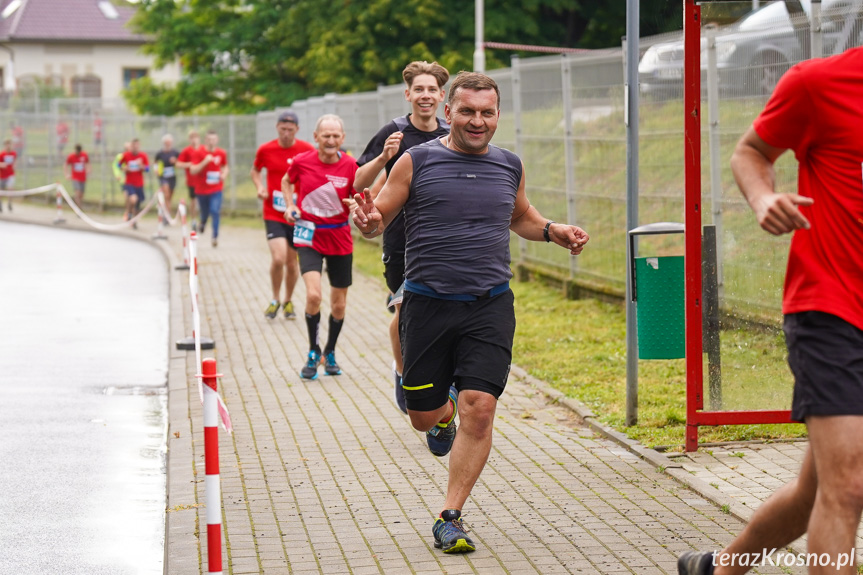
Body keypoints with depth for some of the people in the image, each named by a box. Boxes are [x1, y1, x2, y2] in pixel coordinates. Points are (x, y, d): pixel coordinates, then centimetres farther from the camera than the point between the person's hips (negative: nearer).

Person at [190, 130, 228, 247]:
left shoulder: (222, 153, 0)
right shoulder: (200, 153, -8)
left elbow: (225, 167, 19)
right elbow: (193, 170, -15)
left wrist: (224, 174, -3)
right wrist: (205, 162, -27)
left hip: (216, 189, 0)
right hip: (202, 188, 0)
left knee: (215, 211, -16)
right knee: (204, 212, 11)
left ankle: (215, 236, -12)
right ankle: (202, 223, 47)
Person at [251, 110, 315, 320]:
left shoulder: (307, 150, -4)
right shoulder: (266, 150, -2)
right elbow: (255, 171, 17)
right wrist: (260, 187, -3)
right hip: (273, 215, -1)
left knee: (292, 262, 9)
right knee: (278, 258, -17)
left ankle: (288, 302, 31)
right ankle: (275, 300, 6)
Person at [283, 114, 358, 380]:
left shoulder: (350, 166, -9)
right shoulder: (302, 162, -7)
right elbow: (287, 181, 15)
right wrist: (290, 206, 0)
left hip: (340, 238, 1)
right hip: (309, 236, -1)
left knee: (339, 304, 9)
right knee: (313, 295, -19)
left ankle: (329, 353, 33)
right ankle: (313, 352, 1)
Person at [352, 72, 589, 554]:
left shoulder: (509, 166, 10)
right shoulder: (417, 162, 0)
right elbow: (379, 218, 3)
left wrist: (554, 231, 9)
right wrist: (368, 222, -21)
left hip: (490, 305, 1)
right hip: (428, 302, -1)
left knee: (480, 408, -13)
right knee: (422, 416, 5)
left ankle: (450, 518, -2)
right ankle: (445, 412, 45)